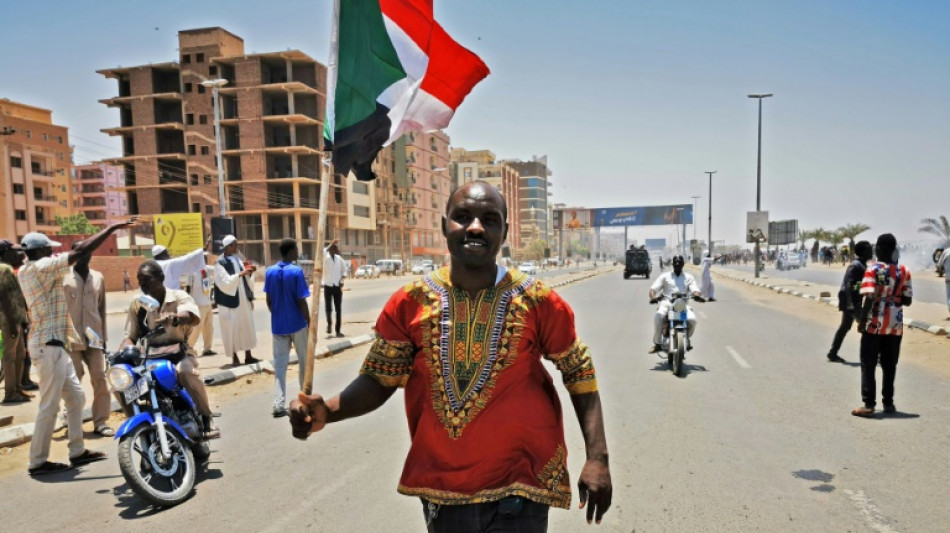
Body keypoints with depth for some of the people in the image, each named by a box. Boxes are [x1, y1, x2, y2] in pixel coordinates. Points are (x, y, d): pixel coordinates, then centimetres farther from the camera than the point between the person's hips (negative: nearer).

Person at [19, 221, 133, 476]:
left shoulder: (25, 271, 12)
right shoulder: (42, 267, -14)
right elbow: (81, 251, -20)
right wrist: (112, 227, -17)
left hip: (53, 345, 10)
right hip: (48, 345, -10)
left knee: (76, 397, 13)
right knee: (50, 405, -2)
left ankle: (77, 451, 19)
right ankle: (38, 462, 7)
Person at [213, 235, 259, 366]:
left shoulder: (238, 260, 11)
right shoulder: (220, 263, -10)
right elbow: (225, 282, -19)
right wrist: (240, 274, -25)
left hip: (243, 300, 7)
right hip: (230, 302, -7)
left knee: (247, 327, 8)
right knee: (232, 329, 0)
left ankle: (248, 356, 15)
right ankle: (234, 357, 9)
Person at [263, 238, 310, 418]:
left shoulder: (270, 272, 1)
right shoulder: (297, 272, -14)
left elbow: (269, 301, 6)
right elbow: (301, 302, -14)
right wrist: (309, 322, -4)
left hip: (278, 326, 4)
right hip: (298, 324, -4)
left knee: (279, 365, 5)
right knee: (305, 361, 13)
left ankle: (279, 404, -1)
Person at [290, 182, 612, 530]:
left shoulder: (539, 302, -9)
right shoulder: (410, 303, -6)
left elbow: (579, 372, 2)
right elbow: (379, 379, 1)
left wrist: (597, 457, -5)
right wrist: (327, 411, -17)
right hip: (439, 492, 3)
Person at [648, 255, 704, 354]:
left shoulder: (689, 277, 21)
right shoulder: (665, 276, 18)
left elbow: (695, 289, 3)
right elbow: (653, 288, 5)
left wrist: (697, 295, -23)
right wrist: (653, 297, -19)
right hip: (667, 303, -1)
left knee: (692, 319, -28)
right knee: (658, 316, -35)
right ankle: (657, 343, -21)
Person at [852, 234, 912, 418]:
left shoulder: (873, 270, -11)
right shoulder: (904, 271, 2)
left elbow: (870, 298, -18)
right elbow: (907, 300, 3)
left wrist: (862, 321, -11)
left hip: (874, 325, -4)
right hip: (895, 326, 4)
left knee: (868, 365, 1)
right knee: (889, 366, 14)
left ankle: (869, 405, -1)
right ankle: (888, 403, 20)